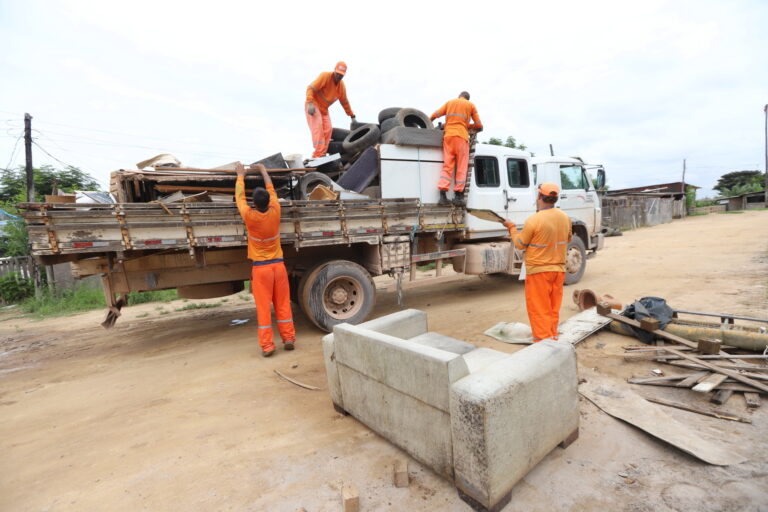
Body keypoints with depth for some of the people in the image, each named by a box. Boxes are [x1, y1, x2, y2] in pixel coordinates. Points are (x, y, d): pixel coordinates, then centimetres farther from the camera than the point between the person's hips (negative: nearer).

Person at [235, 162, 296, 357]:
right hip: (278, 264, 3)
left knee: (263, 308, 3)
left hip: (260, 267, -2)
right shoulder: (275, 212, -5)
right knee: (283, 305, 10)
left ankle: (266, 346, 7)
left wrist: (240, 175, 23)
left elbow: (239, 196, 7)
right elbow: (271, 190, 13)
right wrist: (263, 170, 28)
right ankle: (289, 338, 16)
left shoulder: (249, 216, -11)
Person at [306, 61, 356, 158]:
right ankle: (318, 155, -29)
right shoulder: (325, 76, -17)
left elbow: (345, 102, 15)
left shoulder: (341, 86, 2)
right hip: (313, 105, -7)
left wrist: (352, 116, 17)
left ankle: (321, 154, -6)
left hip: (324, 109, 7)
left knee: (327, 129, -7)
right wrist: (310, 103, -36)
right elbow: (310, 88, -23)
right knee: (318, 127, -22)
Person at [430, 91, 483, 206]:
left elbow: (434, 116, 12)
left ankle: (442, 195, -14)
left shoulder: (449, 102, 20)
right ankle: (458, 196, -6)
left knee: (447, 166, -2)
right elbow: (479, 126, 12)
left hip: (448, 136, 2)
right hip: (462, 137, -2)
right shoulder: (471, 105, 15)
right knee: (461, 167, 0)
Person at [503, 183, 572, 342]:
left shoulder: (534, 220, -20)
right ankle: (552, 339, 29)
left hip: (538, 270, -6)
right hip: (559, 269, 7)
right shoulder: (565, 217, 1)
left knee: (539, 310, 3)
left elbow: (520, 244, -9)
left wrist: (512, 228, 5)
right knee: (553, 309, 17)